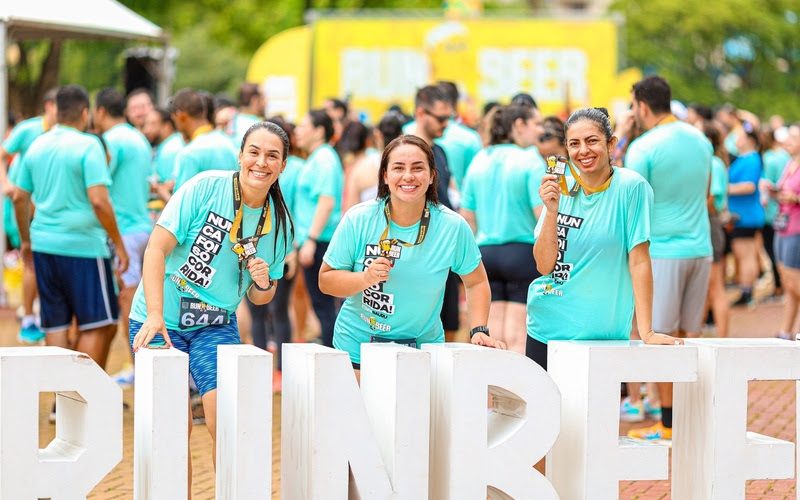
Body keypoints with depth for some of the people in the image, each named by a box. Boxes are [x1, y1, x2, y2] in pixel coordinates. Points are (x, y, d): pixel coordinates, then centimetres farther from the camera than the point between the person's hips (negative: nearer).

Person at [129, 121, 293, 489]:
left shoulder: (279, 222, 2)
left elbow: (261, 298, 12)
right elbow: (157, 247, -16)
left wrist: (263, 283, -12)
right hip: (161, 320, -3)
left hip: (216, 325, 3)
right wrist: (155, 316, -25)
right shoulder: (206, 188, -12)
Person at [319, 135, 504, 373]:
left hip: (424, 352, 1)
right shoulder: (358, 219, -12)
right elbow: (325, 281, -7)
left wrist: (479, 331, -7)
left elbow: (476, 282, 5)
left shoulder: (453, 226, -9)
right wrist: (366, 278, -24)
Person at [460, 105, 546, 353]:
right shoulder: (531, 160, -8)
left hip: (486, 252, 5)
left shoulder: (479, 162, 9)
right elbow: (542, 212, -15)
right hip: (523, 251, -5)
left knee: (492, 335, 8)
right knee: (518, 336, -2)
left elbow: (467, 216, 13)